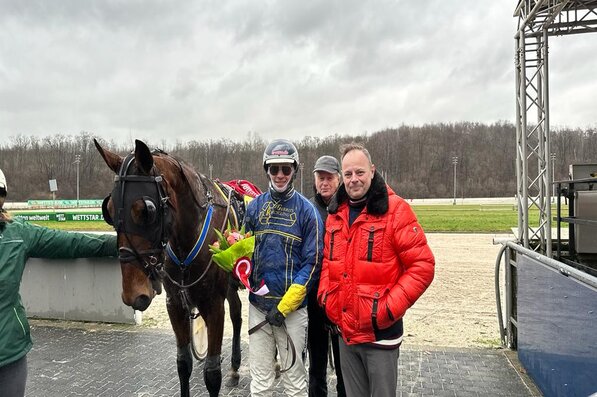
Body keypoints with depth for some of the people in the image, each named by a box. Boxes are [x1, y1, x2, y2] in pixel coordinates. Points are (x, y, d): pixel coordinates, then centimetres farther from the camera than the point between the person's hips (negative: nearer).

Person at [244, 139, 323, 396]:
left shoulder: (306, 210, -6)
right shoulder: (255, 206, 4)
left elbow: (312, 262, -9)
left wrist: (284, 305, -13)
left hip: (293, 307, -3)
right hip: (258, 304, 3)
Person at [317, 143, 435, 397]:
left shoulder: (395, 209, -12)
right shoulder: (336, 213, 7)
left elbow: (422, 265, -14)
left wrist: (389, 309, -18)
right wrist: (325, 297, 4)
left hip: (380, 332, -5)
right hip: (345, 331, 6)